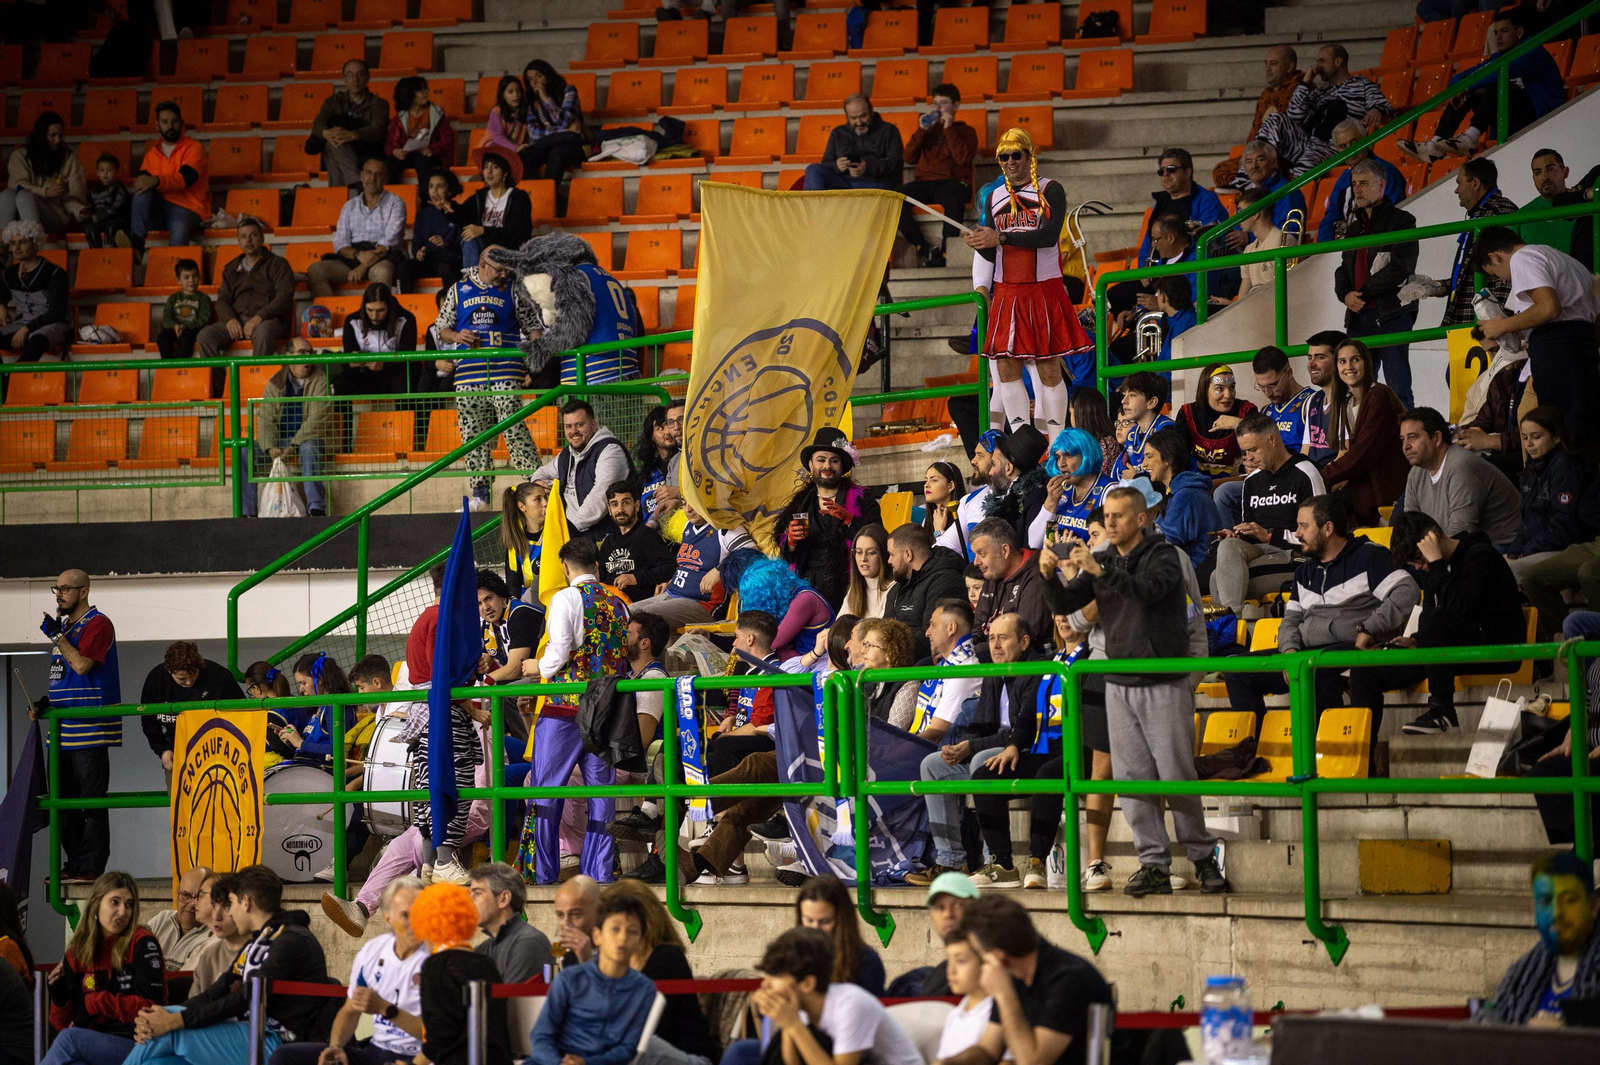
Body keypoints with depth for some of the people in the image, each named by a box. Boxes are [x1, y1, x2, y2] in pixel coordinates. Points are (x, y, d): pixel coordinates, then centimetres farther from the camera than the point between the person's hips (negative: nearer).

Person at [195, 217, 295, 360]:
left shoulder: (278, 264, 11)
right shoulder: (231, 270, 25)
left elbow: (284, 297, -2)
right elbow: (222, 300, 16)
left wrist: (259, 317, -17)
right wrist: (230, 319, -9)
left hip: (268, 320, -4)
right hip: (237, 320, 4)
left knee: (262, 331, -41)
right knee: (205, 335, -24)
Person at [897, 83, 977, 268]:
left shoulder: (966, 131, 14)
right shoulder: (929, 129, 25)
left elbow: (963, 158, -5)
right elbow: (909, 158, 13)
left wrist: (949, 129, -4)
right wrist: (922, 130, 4)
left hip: (952, 182, -4)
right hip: (924, 182, 4)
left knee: (954, 202, -41)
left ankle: (943, 253, -30)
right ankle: (924, 249, -25)